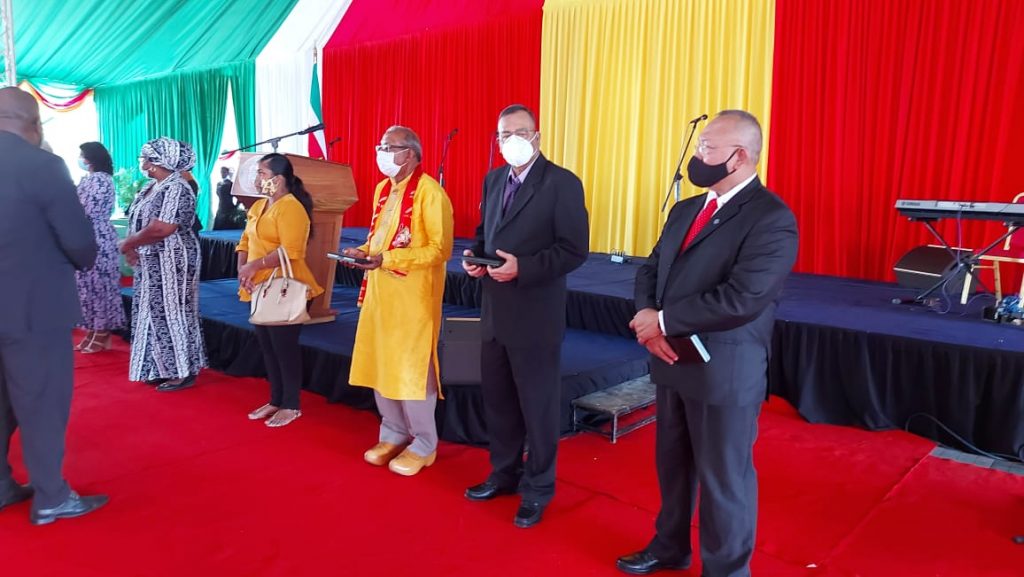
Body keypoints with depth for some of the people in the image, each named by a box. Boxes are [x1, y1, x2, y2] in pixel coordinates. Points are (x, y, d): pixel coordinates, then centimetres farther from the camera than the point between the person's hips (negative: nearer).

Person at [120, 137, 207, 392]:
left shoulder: (176, 189, -18)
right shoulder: (150, 187, 12)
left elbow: (161, 229, -26)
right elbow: (136, 221, 15)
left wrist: (127, 244, -13)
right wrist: (132, 248, -4)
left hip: (171, 263, -10)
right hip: (150, 263, 10)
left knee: (172, 314, -3)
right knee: (154, 314, 13)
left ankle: (183, 372, 7)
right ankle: (162, 369, 24)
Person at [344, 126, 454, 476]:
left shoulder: (429, 191, -14)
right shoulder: (383, 189, 13)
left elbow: (440, 249, -19)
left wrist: (387, 259, -24)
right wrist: (364, 251, 1)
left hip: (412, 296, -8)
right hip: (380, 291, 8)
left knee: (411, 370, 0)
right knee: (380, 365, 13)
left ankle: (424, 444, 17)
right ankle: (394, 434, 30)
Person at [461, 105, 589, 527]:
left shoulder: (563, 183, -12)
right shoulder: (493, 179, 10)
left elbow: (574, 250, -16)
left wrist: (522, 267, -25)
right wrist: (473, 257, -3)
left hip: (535, 314, -7)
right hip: (494, 310, 7)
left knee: (538, 405, 7)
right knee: (496, 399, 18)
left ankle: (538, 489, 24)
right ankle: (504, 473, 37)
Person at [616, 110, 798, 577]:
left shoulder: (771, 218, -16)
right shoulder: (685, 210, 12)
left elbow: (742, 298, -26)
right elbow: (650, 269, 10)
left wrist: (664, 321, -18)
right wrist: (647, 317, -11)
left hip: (724, 371, -7)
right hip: (673, 362, 8)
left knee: (723, 478, 8)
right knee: (672, 463, 22)